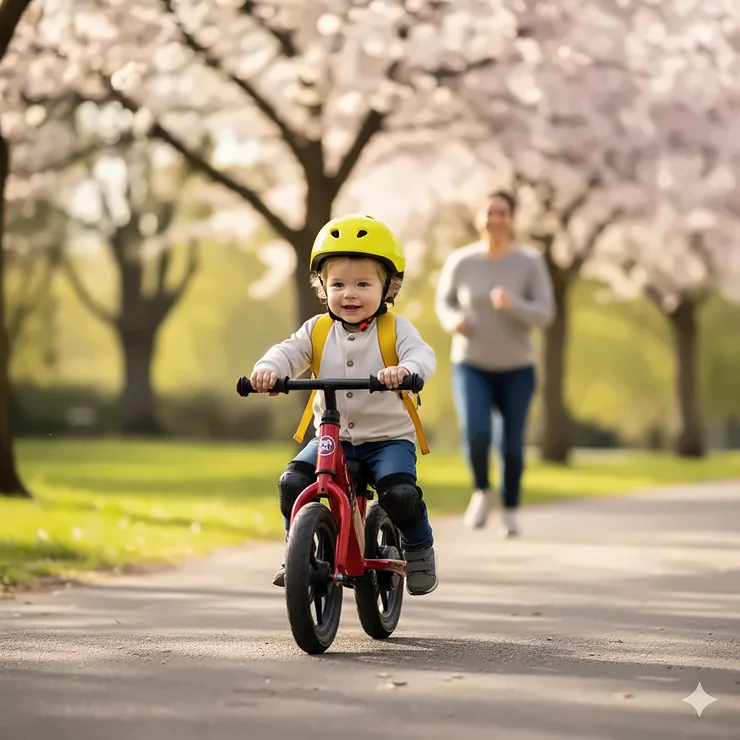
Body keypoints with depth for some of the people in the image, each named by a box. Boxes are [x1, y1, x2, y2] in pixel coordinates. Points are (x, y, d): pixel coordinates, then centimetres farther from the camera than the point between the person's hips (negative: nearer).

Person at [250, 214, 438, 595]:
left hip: (389, 438, -3)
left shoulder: (396, 329, -5)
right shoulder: (318, 329, 3)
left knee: (399, 492, -27)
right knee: (292, 481, -18)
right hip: (332, 436, 3)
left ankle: (419, 549, 3)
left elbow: (422, 354, -22)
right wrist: (267, 368, -32)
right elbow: (289, 351, -8)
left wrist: (404, 369, -46)